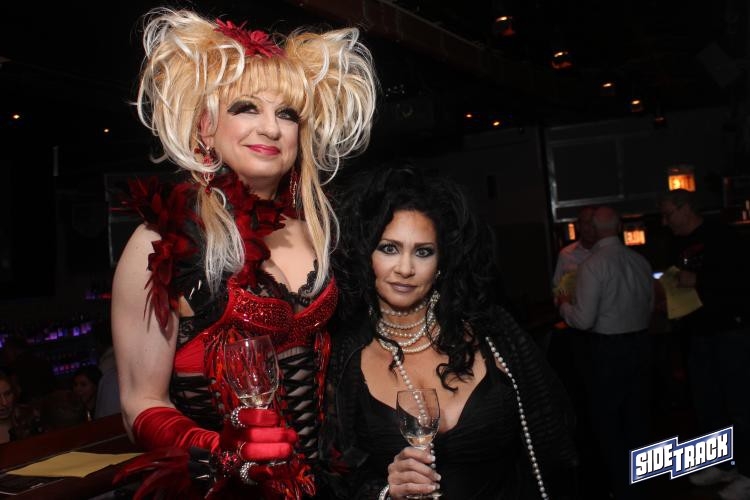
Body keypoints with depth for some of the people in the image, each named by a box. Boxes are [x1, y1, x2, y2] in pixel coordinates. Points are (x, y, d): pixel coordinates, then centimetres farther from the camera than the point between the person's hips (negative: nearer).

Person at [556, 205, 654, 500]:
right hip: (641, 343, 6)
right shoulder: (640, 260, -1)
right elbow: (650, 306, 12)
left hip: (608, 348, -6)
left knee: (606, 420, 9)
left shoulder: (592, 265, -18)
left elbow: (584, 320, -18)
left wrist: (564, 305, 1)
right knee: (637, 416, 19)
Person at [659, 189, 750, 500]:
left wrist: (697, 281, -20)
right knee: (706, 403, 11)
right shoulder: (678, 246, 12)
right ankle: (723, 465, 25)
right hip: (697, 335, 7)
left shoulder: (721, 236, -10)